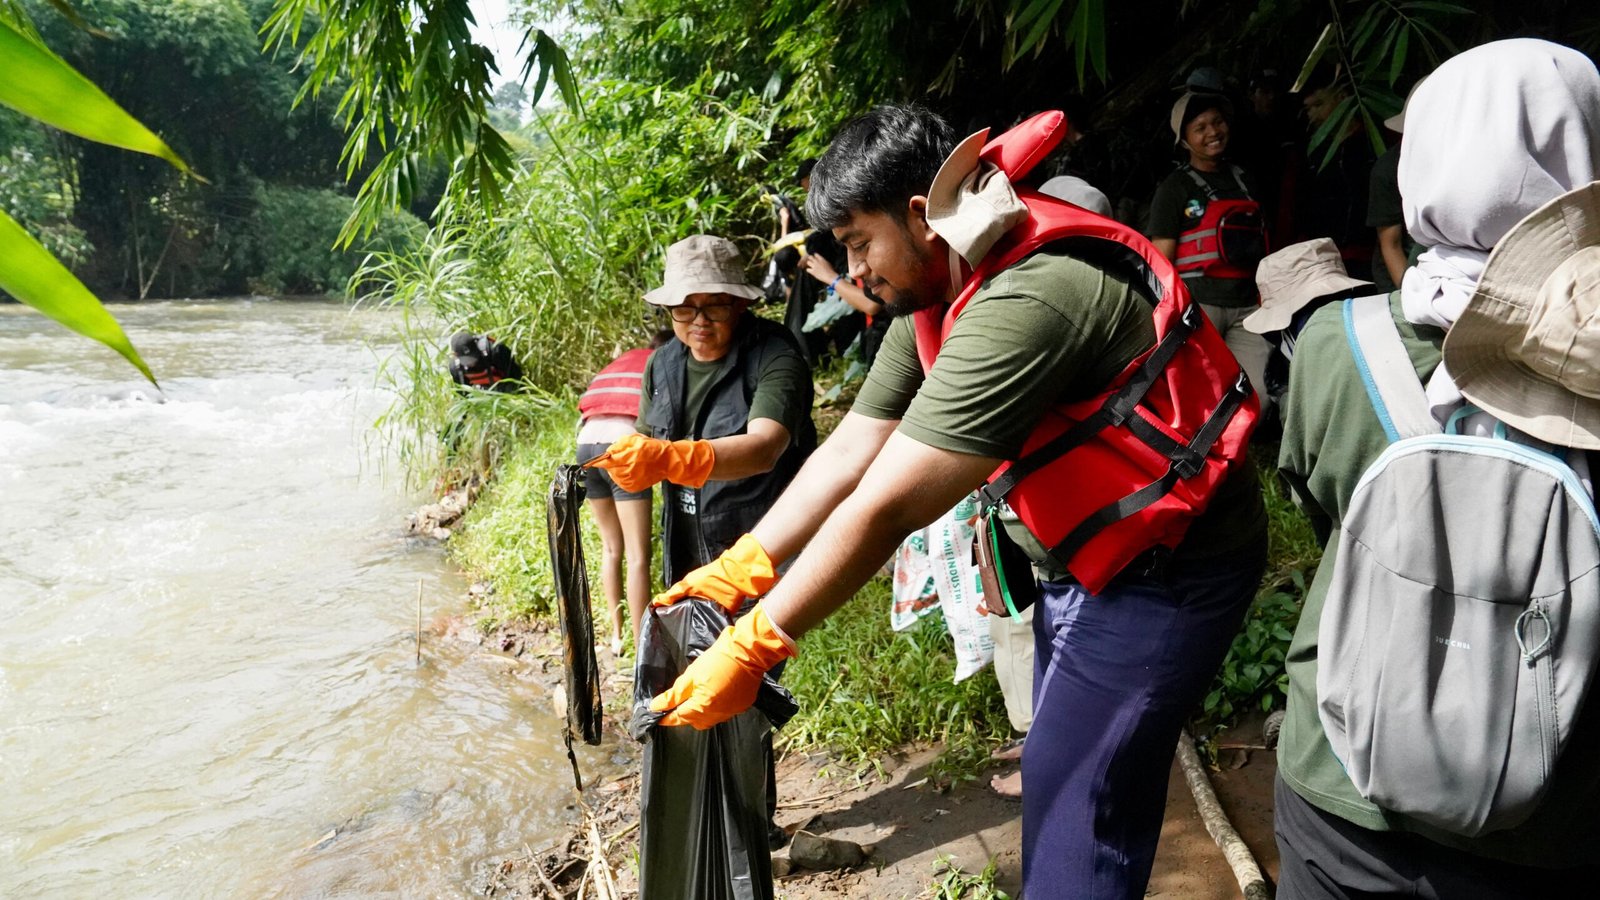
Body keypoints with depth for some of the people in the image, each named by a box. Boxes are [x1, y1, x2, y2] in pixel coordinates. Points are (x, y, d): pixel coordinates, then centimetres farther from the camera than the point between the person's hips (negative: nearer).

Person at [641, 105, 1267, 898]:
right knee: (1055, 781, 22)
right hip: (1078, 562, 9)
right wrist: (732, 575, -3)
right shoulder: (933, 303, -1)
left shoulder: (1024, 299, -32)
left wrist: (748, 650, -25)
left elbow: (883, 509, -32)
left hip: (1160, 577, -9)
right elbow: (847, 454, 1)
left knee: (1078, 812, -1)